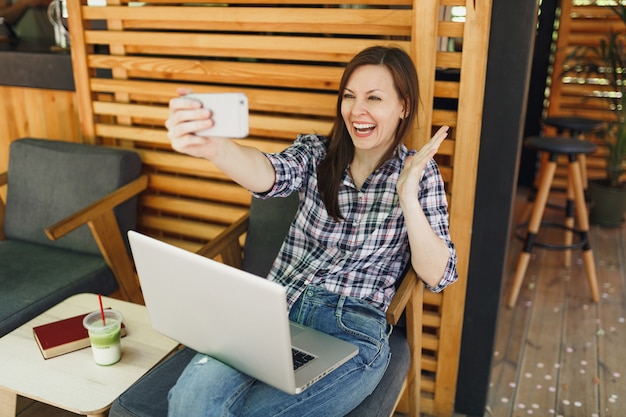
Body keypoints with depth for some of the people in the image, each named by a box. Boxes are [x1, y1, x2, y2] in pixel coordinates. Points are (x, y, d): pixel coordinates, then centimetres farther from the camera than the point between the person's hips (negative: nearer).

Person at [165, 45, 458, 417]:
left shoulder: (421, 173, 4)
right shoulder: (317, 153, 6)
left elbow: (438, 276, -3)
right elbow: (271, 175, -19)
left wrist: (407, 195, -17)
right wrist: (211, 145, -41)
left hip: (352, 331, -2)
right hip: (277, 307, 2)